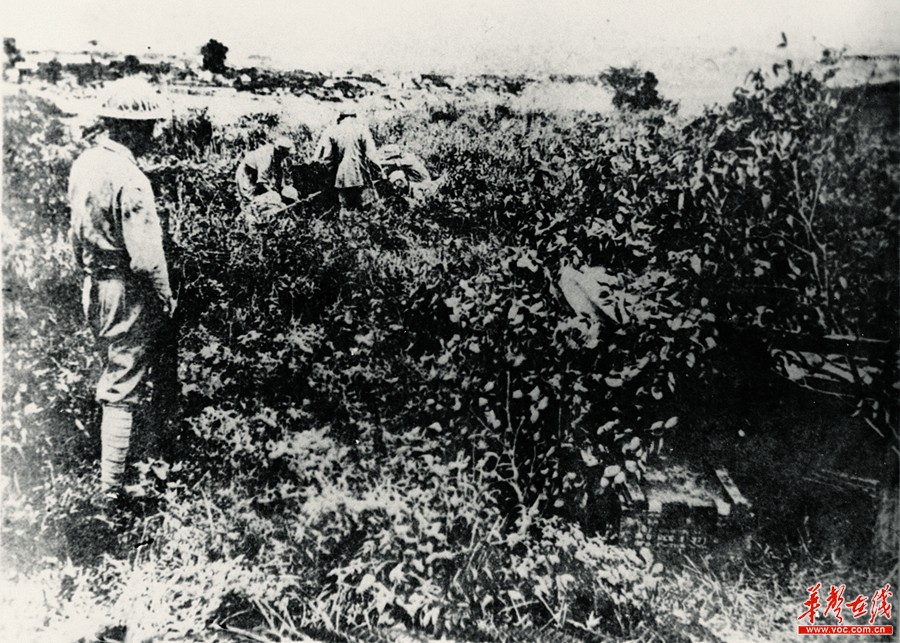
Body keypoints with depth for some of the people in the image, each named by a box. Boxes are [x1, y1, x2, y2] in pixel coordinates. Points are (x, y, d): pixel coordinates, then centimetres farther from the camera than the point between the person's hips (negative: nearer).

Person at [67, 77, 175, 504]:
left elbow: (77, 233, 13)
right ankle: (111, 491, 13)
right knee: (122, 391, 2)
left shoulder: (84, 164, 4)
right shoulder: (129, 179, -24)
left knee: (113, 374, 26)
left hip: (93, 288, 9)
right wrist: (166, 299, -10)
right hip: (128, 293, -9)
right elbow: (146, 257, -25)